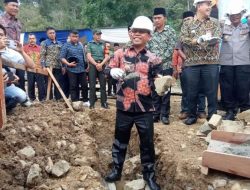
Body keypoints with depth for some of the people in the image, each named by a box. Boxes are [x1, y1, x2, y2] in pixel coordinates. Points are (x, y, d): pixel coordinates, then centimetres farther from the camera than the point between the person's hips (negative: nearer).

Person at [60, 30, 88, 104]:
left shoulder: (81, 45, 13)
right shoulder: (66, 45, -1)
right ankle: (75, 101, 9)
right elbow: (62, 57, -5)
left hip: (82, 69, 4)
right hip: (72, 69, -4)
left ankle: (85, 101, 19)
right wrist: (68, 64, -18)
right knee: (74, 86, 1)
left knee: (84, 85, 6)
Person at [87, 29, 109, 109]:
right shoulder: (90, 44, 7)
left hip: (102, 65, 2)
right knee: (92, 85, -1)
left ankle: (104, 102, 8)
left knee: (103, 84, 2)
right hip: (93, 65, -2)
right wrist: (96, 64, -13)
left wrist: (101, 64, -10)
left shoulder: (104, 45, 12)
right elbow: (89, 56, -2)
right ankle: (92, 103, 3)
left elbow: (107, 57, 5)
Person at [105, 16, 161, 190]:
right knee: (120, 140, 15)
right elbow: (110, 70, 9)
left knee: (147, 143, 8)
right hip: (124, 107, 1)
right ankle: (116, 170, 34)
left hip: (145, 108, -1)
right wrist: (115, 72, -13)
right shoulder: (120, 53, 3)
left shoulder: (153, 59, 1)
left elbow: (156, 83, 2)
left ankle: (149, 175, 26)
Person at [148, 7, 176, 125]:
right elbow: (147, 48, 9)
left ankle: (165, 115, 11)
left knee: (165, 91, 1)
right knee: (154, 91, 8)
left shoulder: (170, 31, 0)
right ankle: (156, 113, 18)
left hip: (166, 66, -3)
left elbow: (171, 49, -8)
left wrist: (160, 59, -14)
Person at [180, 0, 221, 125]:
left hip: (211, 63, 1)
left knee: (212, 91, 4)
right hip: (192, 63, 0)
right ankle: (192, 115, 22)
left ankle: (212, 116, 17)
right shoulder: (187, 23, 8)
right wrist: (199, 40, -19)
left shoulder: (214, 23, 11)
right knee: (192, 92, 7)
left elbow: (216, 38, -5)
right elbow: (183, 39, -6)